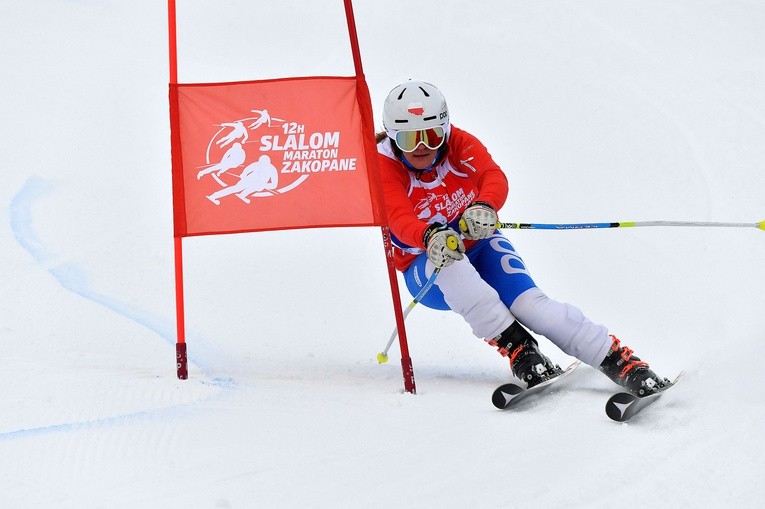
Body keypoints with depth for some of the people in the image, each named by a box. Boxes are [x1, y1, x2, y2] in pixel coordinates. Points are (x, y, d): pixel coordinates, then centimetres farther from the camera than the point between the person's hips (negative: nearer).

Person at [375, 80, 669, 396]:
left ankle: (617, 360, -26)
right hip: (425, 270, -2)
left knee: (529, 302, -24)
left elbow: (494, 176, -26)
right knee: (448, 262, -38)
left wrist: (484, 207, -51)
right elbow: (399, 219, -33)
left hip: (479, 246, 2)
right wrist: (430, 236, -56)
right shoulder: (384, 167, -15)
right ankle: (517, 348, -35)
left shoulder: (459, 144, -8)